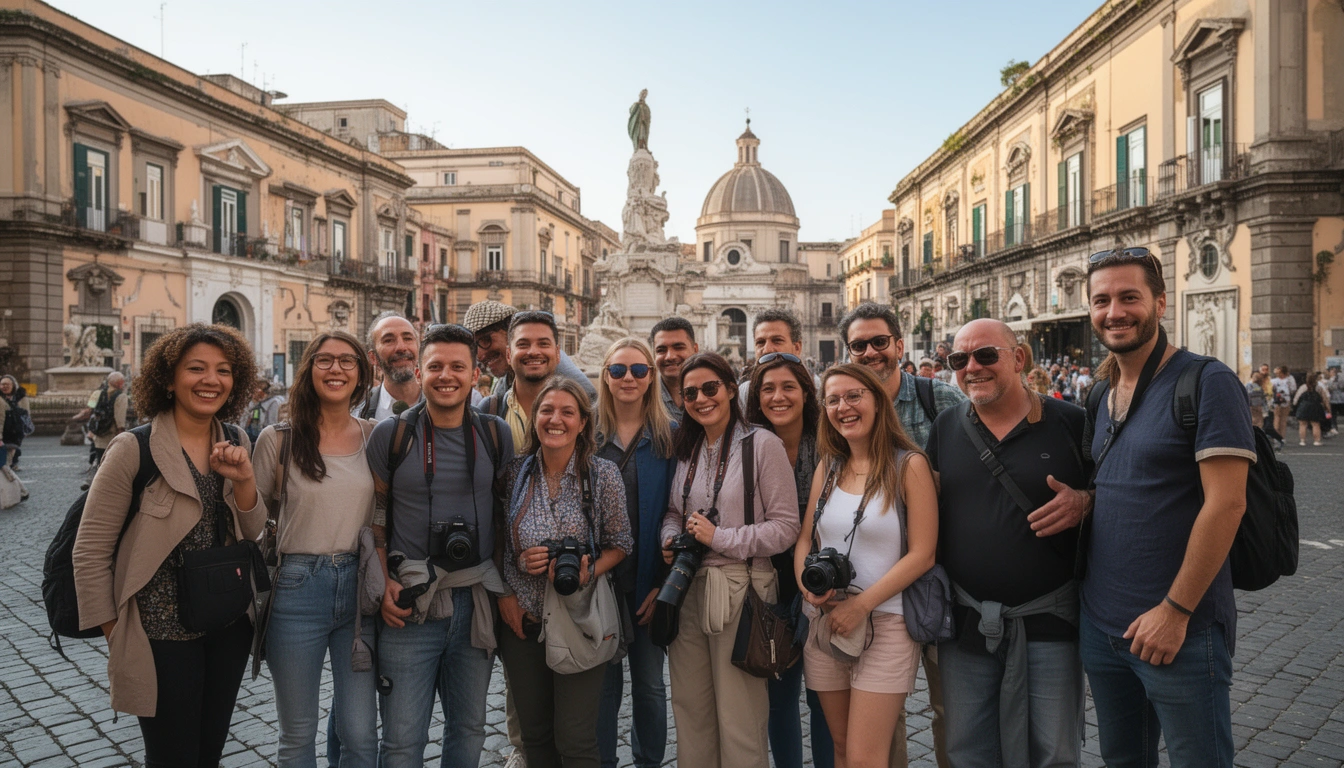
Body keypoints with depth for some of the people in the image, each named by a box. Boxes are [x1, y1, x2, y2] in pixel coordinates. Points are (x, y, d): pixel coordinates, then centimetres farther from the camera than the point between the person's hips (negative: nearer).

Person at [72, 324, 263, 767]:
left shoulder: (236, 443, 1)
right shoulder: (133, 449, -14)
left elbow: (252, 534, 3)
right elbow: (90, 553, -9)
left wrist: (244, 479, -15)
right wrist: (113, 631, -6)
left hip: (230, 626, 5)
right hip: (163, 634, -5)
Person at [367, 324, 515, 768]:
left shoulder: (496, 435, 2)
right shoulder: (391, 434, -4)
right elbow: (373, 514, 4)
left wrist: (504, 586, 5)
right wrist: (384, 583, -6)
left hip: (476, 603, 2)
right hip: (408, 608, -2)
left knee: (469, 728, 17)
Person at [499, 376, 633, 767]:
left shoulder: (604, 474, -8)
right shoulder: (517, 472, -1)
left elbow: (619, 544, -1)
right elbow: (501, 541, 8)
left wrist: (587, 573, -17)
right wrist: (520, 561, -12)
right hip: (523, 619, 3)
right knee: (533, 734, 16)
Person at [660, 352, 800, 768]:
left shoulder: (762, 444, -8)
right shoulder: (685, 449, 10)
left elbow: (786, 527, -10)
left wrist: (720, 538, -15)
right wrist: (670, 539, -1)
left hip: (740, 590, -5)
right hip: (686, 589, 5)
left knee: (739, 714, 3)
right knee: (690, 706, 15)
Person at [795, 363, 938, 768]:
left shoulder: (909, 465, -7)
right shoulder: (827, 468, 9)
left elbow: (922, 555, -10)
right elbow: (804, 539, 11)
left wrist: (861, 604, -14)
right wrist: (806, 582, -9)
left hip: (885, 625, -5)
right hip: (826, 622, 5)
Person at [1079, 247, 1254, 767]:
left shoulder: (1206, 383, -12)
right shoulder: (1100, 396, 9)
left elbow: (1226, 503, -17)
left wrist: (1175, 610, -18)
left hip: (1180, 631, -6)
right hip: (1098, 625, 7)